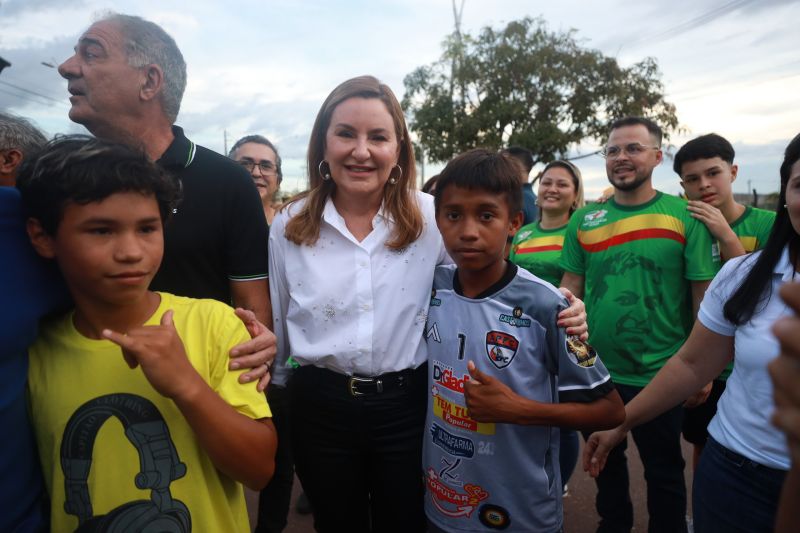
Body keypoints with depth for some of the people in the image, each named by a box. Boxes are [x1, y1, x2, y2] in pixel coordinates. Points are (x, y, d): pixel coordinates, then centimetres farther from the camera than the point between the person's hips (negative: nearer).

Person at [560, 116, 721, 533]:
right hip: (595, 371, 3)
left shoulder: (685, 217, -8)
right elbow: (569, 289, 3)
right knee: (605, 464, 23)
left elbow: (704, 296, -6)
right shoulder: (583, 220, -1)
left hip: (661, 375, -2)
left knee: (664, 473, 17)